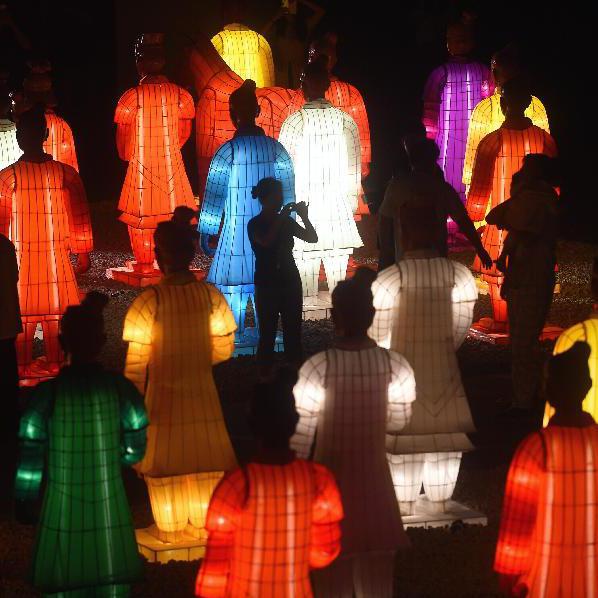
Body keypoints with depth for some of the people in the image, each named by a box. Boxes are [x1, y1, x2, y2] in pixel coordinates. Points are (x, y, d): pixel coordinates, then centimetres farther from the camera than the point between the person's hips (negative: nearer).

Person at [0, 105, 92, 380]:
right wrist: (83, 253, 10)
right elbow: (79, 218, -2)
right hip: (56, 255, 1)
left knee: (22, 311, 9)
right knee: (56, 310, 12)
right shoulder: (65, 173, -7)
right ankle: (55, 363, 20)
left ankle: (22, 366, 16)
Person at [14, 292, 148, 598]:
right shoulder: (120, 388, -6)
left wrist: (23, 502, 7)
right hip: (110, 509, 2)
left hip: (63, 510, -1)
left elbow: (30, 457, -7)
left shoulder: (47, 393, -11)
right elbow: (134, 450, 2)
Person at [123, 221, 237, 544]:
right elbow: (224, 349, 0)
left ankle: (170, 528, 20)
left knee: (165, 460, 11)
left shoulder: (150, 300, -18)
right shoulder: (211, 295, -8)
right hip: (202, 391, 3)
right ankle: (204, 523, 23)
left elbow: (136, 360, -13)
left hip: (163, 392, -3)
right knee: (203, 456, 15)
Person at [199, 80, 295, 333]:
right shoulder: (275, 148, 2)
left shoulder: (228, 151, -9)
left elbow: (214, 194, -6)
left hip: (236, 232, -4)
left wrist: (205, 232, 1)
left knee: (231, 286, 2)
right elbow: (287, 192, 5)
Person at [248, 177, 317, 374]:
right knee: (267, 335, -4)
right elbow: (265, 241, -27)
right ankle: (265, 378, 1)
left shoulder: (286, 221, 6)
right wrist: (281, 217, -23)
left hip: (290, 283, 4)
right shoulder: (255, 224, -6)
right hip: (267, 285, -4)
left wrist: (304, 217, -10)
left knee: (293, 332, 5)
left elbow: (312, 238, 4)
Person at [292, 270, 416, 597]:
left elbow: (300, 435, -15)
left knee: (333, 571, 13)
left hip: (331, 480, -2)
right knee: (375, 570, 16)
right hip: (374, 479, 2)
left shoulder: (318, 367, -21)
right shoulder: (393, 364, -12)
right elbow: (398, 421, 3)